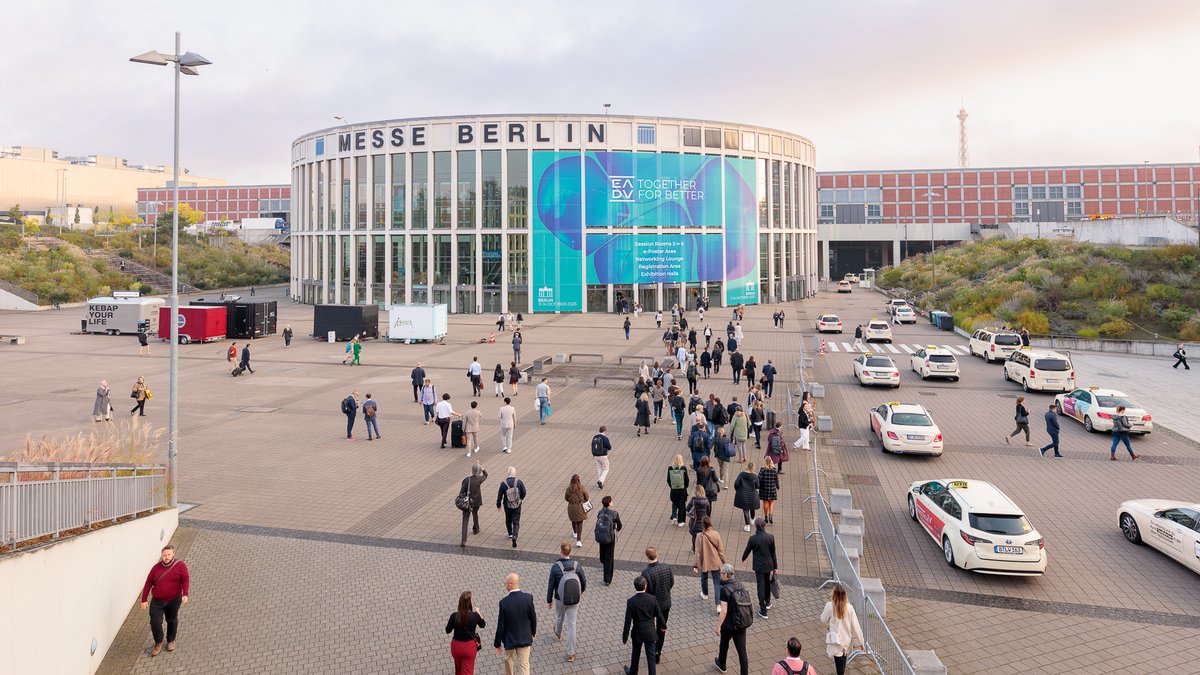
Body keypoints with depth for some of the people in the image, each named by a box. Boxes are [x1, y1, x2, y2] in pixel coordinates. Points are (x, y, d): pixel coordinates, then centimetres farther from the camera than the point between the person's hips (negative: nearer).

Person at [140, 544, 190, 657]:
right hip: (157, 601, 2)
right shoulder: (156, 567, 3)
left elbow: (185, 580, -11)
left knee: (172, 621, 12)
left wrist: (185, 594, -25)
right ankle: (158, 643, 17)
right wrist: (144, 600, 3)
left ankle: (171, 641, 35)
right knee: (155, 622, -6)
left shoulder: (180, 565, -6)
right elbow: (148, 583, 6)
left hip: (174, 601, -2)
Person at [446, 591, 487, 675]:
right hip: (469, 646, -1)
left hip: (456, 645, 1)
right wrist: (478, 612, 16)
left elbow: (448, 630, -3)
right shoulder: (475, 616, -20)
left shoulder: (454, 616, -19)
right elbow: (483, 625, 2)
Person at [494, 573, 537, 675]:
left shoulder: (504, 602, -23)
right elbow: (533, 618, -4)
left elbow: (501, 625, -15)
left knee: (508, 659, 28)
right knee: (524, 666, 9)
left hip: (509, 639, -1)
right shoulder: (528, 598, -17)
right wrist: (533, 632, 16)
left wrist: (497, 644, -3)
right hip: (525, 638, 1)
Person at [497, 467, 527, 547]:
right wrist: (521, 499, 18)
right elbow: (523, 493, -4)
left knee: (508, 520, 25)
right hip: (517, 505, -1)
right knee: (516, 522, 4)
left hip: (507, 505, 1)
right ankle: (514, 536, -13)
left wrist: (498, 505, 6)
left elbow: (499, 495, -6)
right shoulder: (519, 482, -13)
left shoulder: (503, 483, -13)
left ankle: (510, 534, 40)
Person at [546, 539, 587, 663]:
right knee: (571, 624, 8)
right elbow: (584, 581, -2)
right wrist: (581, 591, 21)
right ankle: (570, 653, 11)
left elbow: (551, 585, -12)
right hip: (574, 600, 1)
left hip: (560, 599, 0)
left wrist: (549, 600, 3)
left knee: (559, 617, 29)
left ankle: (558, 633, 61)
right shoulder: (577, 565, -14)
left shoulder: (555, 567, -21)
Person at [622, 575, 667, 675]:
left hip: (638, 633, 0)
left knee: (636, 654, 22)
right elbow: (659, 615, -4)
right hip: (650, 633, 0)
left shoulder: (631, 602, -19)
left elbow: (628, 621, -15)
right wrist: (664, 626, 16)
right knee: (651, 655, 12)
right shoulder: (652, 599, -15)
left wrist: (624, 637, -5)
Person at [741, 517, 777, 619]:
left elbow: (747, 550, -4)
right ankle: (767, 602, 44)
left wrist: (743, 559, 18)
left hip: (759, 566, -3)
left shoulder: (753, 538, -19)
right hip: (769, 565, 3)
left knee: (761, 586, 3)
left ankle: (763, 611, 5)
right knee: (767, 583, 25)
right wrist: (775, 567, 5)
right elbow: (773, 553, -4)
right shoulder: (770, 537, -12)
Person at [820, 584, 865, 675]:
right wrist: (860, 642, 1)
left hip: (836, 639, -3)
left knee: (838, 659, 4)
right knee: (843, 657, 26)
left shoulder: (830, 606, -20)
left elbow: (823, 620, -4)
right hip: (846, 638, 3)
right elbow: (855, 626, -8)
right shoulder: (849, 607, -13)